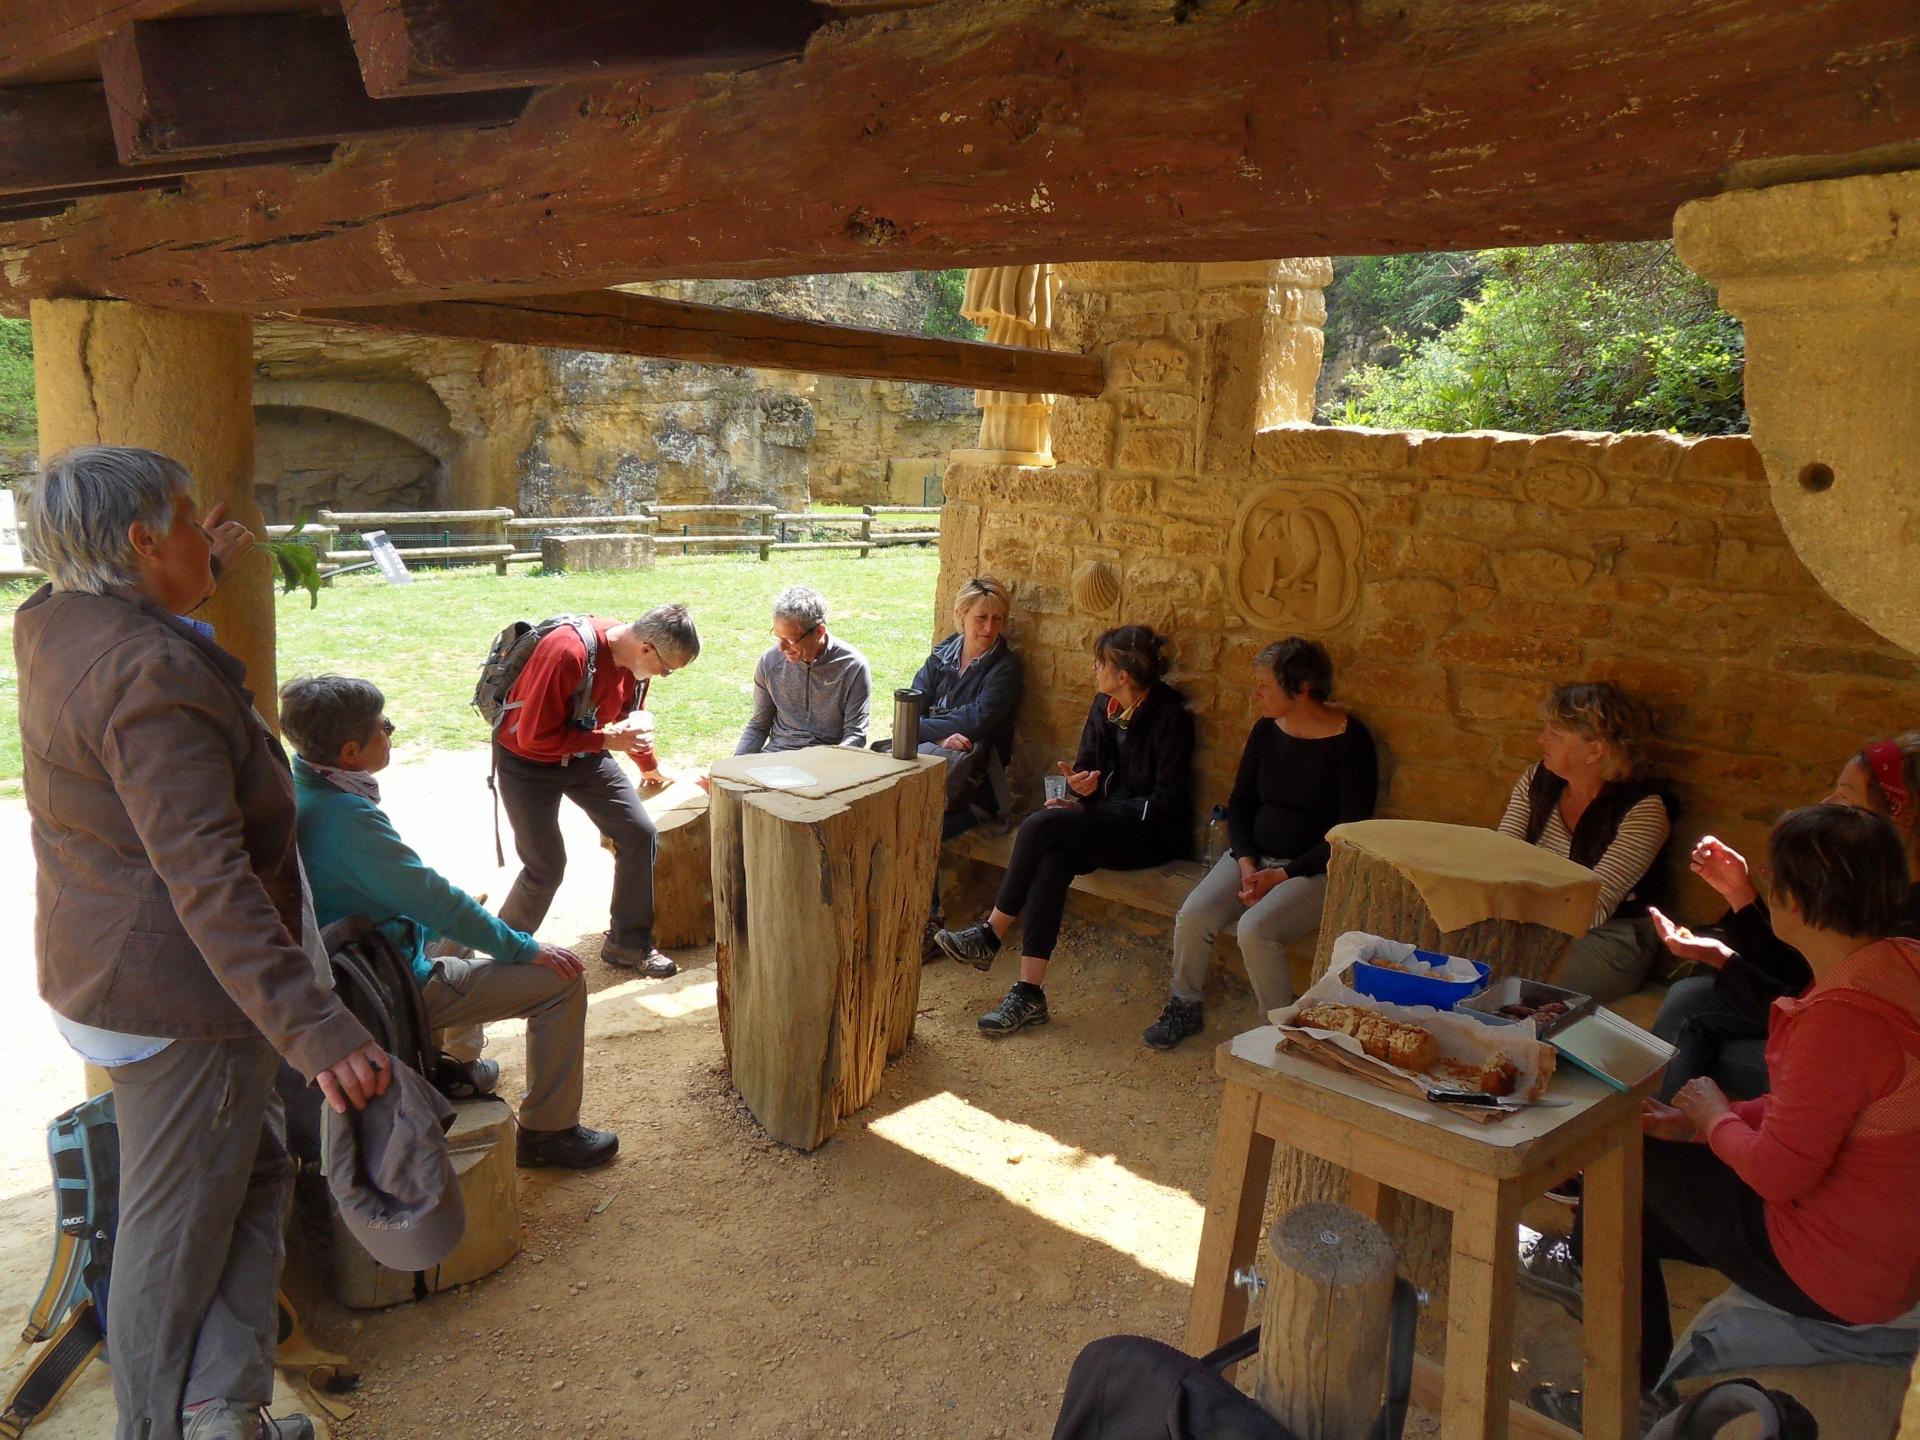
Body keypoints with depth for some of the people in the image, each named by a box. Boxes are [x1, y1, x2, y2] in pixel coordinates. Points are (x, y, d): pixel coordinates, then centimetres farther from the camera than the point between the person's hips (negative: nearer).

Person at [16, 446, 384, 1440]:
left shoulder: (54, 629, 4)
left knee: (256, 1175, 19)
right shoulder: (151, 669, -26)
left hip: (110, 974, 10)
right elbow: (209, 878, -34)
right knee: (177, 1226, 7)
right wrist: (312, 1027, -38)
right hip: (178, 996, -10)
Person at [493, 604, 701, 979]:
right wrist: (608, 740, -28)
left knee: (640, 834, -3)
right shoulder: (567, 653, -33)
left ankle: (628, 944, 11)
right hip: (528, 761, -6)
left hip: (585, 755, 7)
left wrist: (649, 766, 25)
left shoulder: (635, 660, -9)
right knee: (546, 866, -6)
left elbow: (631, 714, 14)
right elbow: (534, 736, -30)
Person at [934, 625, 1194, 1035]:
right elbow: (1086, 767, 15)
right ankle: (1030, 993, -28)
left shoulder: (1169, 716, -12)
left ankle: (990, 936, -11)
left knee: (1040, 826, -26)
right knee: (1052, 862, -28)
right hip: (1106, 823, 6)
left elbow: (1168, 801, -14)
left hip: (1151, 833, -6)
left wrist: (1094, 805, -16)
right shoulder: (1104, 706, 9)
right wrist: (1078, 785, -10)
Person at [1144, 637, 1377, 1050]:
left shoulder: (1350, 741, -13)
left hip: (1316, 869, -5)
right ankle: (1184, 1008, 6)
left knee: (1255, 929, -30)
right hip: (1253, 856, 6)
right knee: (1192, 917, -17)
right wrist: (1246, 864, -7)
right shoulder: (1267, 730, 5)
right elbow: (1240, 803, 10)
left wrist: (1282, 875, -17)